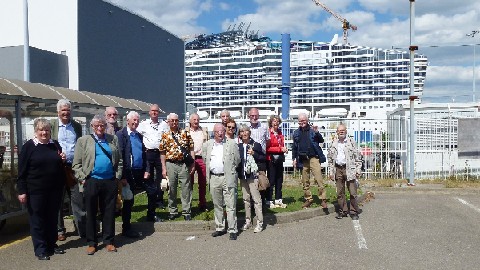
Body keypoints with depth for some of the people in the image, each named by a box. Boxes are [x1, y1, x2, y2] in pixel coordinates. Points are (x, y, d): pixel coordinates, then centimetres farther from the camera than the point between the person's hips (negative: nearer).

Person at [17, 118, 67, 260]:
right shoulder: (29, 146, -5)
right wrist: (22, 191, -10)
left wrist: (63, 159, 0)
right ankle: (40, 249, 14)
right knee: (37, 219, 5)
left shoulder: (55, 145, 8)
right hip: (36, 190, -4)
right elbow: (22, 170, -6)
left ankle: (52, 244, 26)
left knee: (52, 217, 12)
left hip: (55, 189, 4)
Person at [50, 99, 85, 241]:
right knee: (57, 201, 10)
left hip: (74, 168, 1)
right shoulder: (51, 125, 4)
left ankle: (82, 229, 10)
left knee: (78, 200, 2)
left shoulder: (77, 126, 11)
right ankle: (59, 230, 22)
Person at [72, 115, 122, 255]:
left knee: (109, 212, 8)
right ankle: (91, 243, 19)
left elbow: (119, 160, 13)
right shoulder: (83, 141, 4)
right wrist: (83, 179, -6)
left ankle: (109, 241, 19)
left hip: (110, 182, 2)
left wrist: (118, 176, 4)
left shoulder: (113, 139, 11)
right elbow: (76, 164, 2)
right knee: (91, 213, 7)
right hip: (91, 181, -1)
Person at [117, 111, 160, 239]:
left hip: (141, 171, 7)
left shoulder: (139, 135, 13)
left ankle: (151, 216, 31)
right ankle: (126, 228, 14)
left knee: (153, 190, 10)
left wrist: (146, 170, 3)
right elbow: (119, 156, -15)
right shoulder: (121, 135, -9)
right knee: (128, 200, 1)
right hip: (129, 173, -7)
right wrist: (123, 176, -19)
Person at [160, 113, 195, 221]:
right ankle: (172, 211, 22)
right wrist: (164, 168, -1)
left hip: (184, 164, -1)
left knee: (186, 188, 2)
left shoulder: (186, 133, 3)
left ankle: (186, 211, 12)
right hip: (171, 164, 1)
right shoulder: (165, 136, 4)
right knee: (171, 189, 9)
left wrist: (193, 163, -3)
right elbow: (162, 153, 4)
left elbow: (191, 149, 3)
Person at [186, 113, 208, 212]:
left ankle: (202, 204, 16)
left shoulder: (204, 130, 11)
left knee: (203, 183, 6)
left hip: (202, 159, 2)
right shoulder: (186, 131, 6)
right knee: (189, 182, 4)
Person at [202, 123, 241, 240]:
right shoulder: (207, 145, 8)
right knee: (217, 205, 13)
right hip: (214, 178, 4)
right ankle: (219, 228, 23)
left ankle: (233, 230, 3)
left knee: (231, 206, -3)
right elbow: (205, 158, 22)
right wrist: (210, 168, 14)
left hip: (228, 178, -4)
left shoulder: (232, 144, -1)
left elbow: (237, 160, 4)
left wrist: (230, 170, 7)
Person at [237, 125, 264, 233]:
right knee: (246, 199, 13)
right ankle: (248, 221, 24)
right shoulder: (238, 146, 9)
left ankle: (260, 223, 2)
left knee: (256, 199, -5)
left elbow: (263, 158, -2)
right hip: (242, 175, 5)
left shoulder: (256, 145, -2)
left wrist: (254, 154, -15)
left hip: (253, 175, -5)